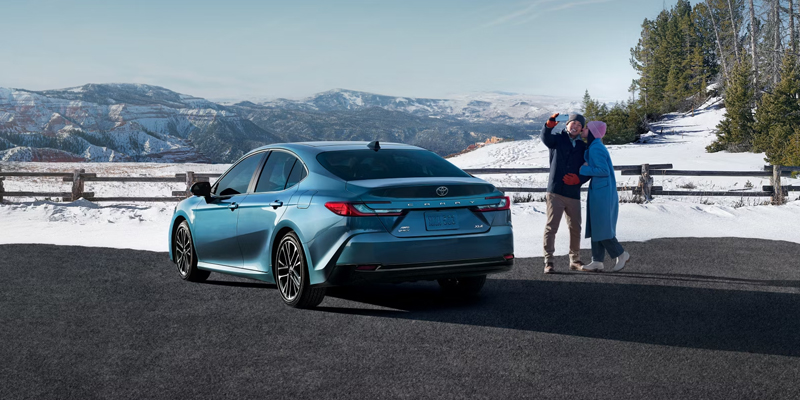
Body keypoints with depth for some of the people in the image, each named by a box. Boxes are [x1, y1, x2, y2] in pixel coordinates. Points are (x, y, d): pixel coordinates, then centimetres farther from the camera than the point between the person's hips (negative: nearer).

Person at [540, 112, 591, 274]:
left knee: (575, 228, 11)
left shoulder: (583, 147, 14)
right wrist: (550, 124, -40)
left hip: (573, 194, 4)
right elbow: (546, 138, -18)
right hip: (555, 192, -4)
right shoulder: (558, 139, 6)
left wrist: (578, 179, -10)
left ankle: (575, 260, 25)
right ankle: (548, 262, -5)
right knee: (551, 227, -7)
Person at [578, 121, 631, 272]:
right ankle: (597, 261, 5)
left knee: (601, 227, -5)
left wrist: (584, 169, -12)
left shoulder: (596, 148, -15)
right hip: (598, 191, 10)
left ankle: (621, 254, 7)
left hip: (602, 192, -10)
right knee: (596, 227, 6)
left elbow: (604, 171, -20)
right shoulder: (596, 147, 15)